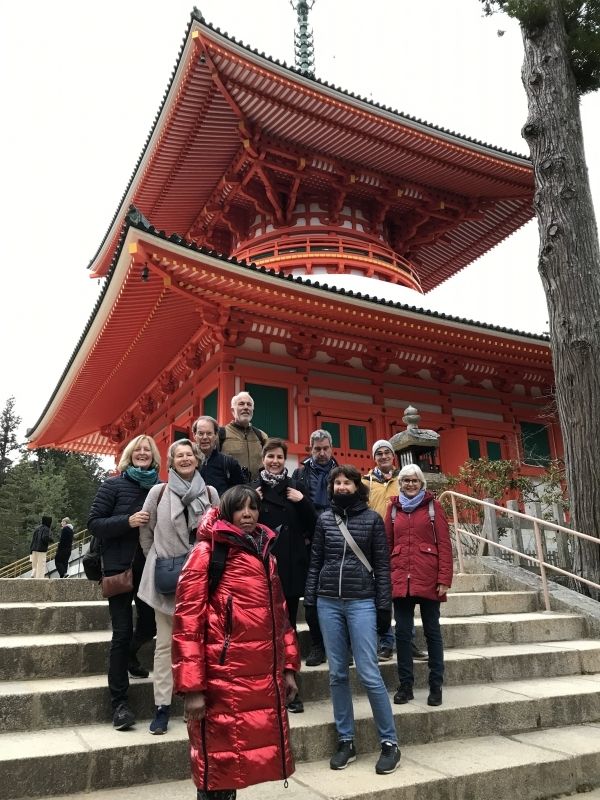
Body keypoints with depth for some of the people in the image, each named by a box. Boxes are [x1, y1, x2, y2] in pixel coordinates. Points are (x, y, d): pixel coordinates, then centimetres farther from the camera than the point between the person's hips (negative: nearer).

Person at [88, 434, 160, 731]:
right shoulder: (113, 485, -3)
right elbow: (94, 523, -8)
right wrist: (128, 521, -22)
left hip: (149, 567, 4)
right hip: (120, 567, -4)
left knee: (149, 624, 13)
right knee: (122, 631, -3)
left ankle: (129, 657, 47)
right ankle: (119, 703, 10)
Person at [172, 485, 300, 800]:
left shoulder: (265, 555, 13)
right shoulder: (207, 552, -8)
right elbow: (187, 622, -12)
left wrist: (288, 667, 14)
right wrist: (192, 687, -16)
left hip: (263, 679, 6)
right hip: (223, 680, -6)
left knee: (236, 762, 16)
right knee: (219, 768, 7)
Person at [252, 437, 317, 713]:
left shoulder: (294, 488, 7)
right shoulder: (253, 489, 2)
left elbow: (312, 523, 4)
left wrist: (302, 501, -10)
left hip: (290, 566, 2)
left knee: (287, 626, 8)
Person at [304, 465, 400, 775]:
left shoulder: (373, 518, -1)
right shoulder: (324, 519, 6)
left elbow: (382, 565, 1)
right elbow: (315, 562, 9)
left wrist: (384, 606, -2)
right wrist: (309, 599, 6)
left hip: (362, 602, -3)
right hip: (328, 602, 3)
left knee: (369, 674, -4)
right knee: (337, 674, 9)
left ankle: (390, 742, 12)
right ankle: (345, 741, 22)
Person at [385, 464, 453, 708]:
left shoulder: (432, 506, 3)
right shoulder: (394, 508, 10)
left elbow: (444, 544, -2)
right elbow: (387, 545, 10)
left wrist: (444, 578, -9)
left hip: (428, 579, -2)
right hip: (400, 579, 2)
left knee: (432, 631, 7)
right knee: (402, 632, 6)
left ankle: (436, 687, 18)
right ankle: (405, 685, 18)